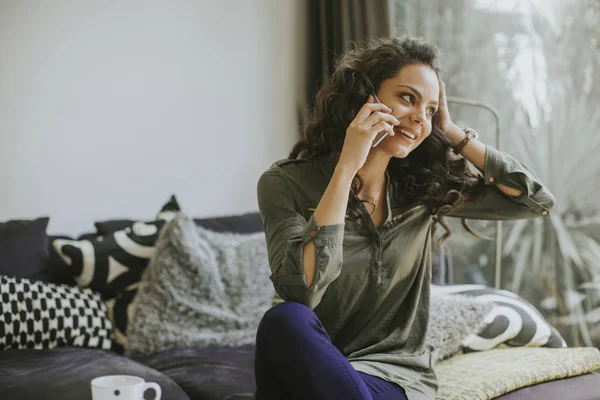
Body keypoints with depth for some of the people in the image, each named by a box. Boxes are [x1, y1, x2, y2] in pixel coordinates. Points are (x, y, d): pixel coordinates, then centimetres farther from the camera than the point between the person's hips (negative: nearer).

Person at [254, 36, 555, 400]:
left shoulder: (425, 188, 3)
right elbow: (302, 291, -24)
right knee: (286, 321, -35)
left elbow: (538, 201, 1)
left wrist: (452, 133, -2)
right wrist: (347, 167, -23)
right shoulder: (287, 184, -8)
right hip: (309, 366, 0)